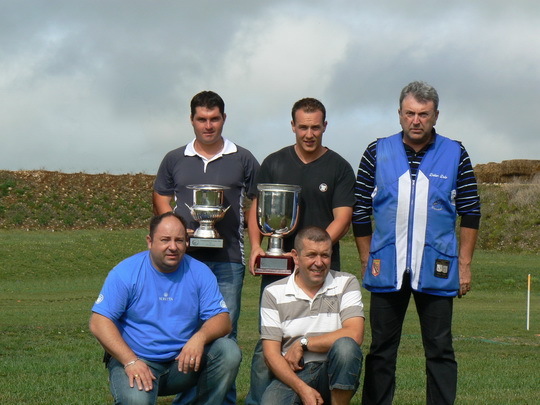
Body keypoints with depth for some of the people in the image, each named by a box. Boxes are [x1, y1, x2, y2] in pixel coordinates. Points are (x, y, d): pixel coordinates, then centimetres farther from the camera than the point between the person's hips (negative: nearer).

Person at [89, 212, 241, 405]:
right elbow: (99, 323, -11)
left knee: (229, 352, -20)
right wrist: (130, 361, -23)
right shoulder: (126, 272, -7)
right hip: (137, 360, -3)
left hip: (184, 361, 4)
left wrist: (200, 338, -27)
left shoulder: (200, 273, 1)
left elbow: (222, 320, -3)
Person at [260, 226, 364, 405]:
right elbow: (271, 353, -3)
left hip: (333, 373, 1)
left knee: (345, 347, -32)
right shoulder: (273, 293, 4)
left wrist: (303, 343, -9)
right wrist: (303, 389, -17)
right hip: (291, 376, -1)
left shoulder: (346, 284, 3)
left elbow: (354, 335, -12)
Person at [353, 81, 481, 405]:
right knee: (381, 350, 7)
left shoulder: (455, 155, 3)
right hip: (387, 268, 1)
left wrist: (464, 264, 1)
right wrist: (366, 260, 6)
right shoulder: (378, 153, 4)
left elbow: (470, 212, 5)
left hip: (436, 269, -1)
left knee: (440, 350, 3)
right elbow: (361, 211, 9)